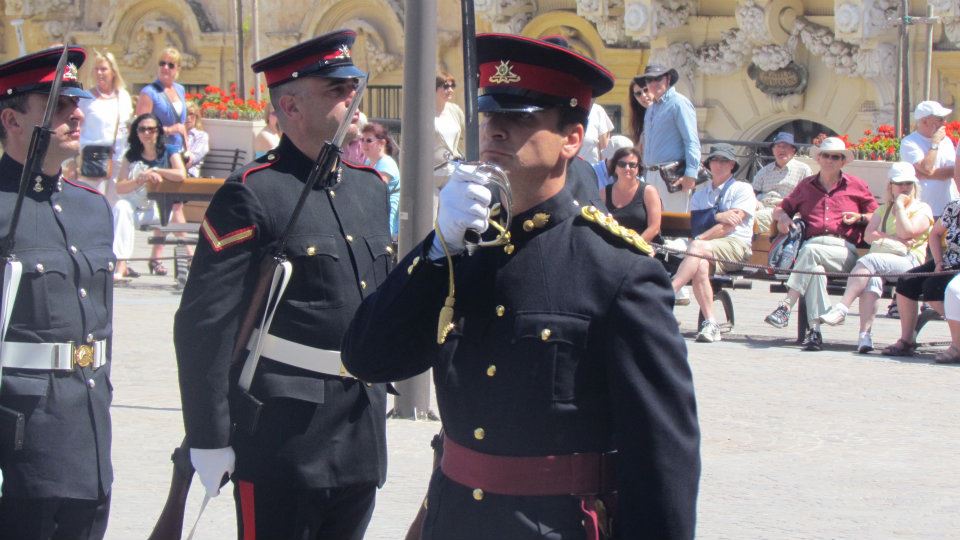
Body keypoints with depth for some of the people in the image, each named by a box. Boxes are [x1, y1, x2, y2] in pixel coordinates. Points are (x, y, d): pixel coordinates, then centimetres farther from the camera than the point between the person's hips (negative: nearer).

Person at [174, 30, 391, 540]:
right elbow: (203, 325, -13)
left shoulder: (370, 188, 13)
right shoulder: (252, 195, -11)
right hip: (282, 436, -7)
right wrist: (208, 438, -14)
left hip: (362, 437, 7)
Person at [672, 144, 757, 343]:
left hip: (737, 245, -3)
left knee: (698, 248, -34)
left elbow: (730, 225, -3)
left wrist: (699, 239, -10)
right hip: (707, 250, 3)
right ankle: (710, 324, -38)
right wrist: (718, 217, -8)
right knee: (701, 266, -33)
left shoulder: (742, 189, 11)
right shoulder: (700, 194, 27)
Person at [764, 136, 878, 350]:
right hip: (811, 244, 1)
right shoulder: (806, 186, 26)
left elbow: (877, 216, 21)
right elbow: (780, 209, 30)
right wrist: (783, 216, 6)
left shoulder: (856, 185, 19)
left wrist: (860, 218, 0)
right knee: (815, 269, -36)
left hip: (843, 250, -1)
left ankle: (786, 306, -43)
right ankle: (814, 331, -45)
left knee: (810, 251, -36)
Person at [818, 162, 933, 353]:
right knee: (872, 278, -33)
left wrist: (900, 205, 4)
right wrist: (893, 238, -4)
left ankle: (841, 308, -43)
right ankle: (865, 335, -47)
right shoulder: (883, 209, 29)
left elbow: (906, 232, -6)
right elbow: (868, 235, 12)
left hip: (908, 261, -4)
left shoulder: (922, 209, 13)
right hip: (879, 258, 4)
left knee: (870, 261, -33)